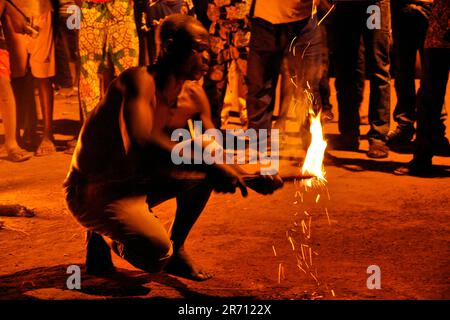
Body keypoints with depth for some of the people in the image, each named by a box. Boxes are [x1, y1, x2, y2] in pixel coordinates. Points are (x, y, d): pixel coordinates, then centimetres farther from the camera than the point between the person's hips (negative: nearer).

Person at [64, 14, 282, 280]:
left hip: (139, 183, 8)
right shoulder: (139, 81, -24)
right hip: (93, 191, -8)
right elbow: (144, 141, -42)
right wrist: (210, 167, -47)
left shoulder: (194, 97, -1)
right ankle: (104, 238, 3)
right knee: (156, 254, -30)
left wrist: (253, 179, -16)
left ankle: (177, 250, 8)